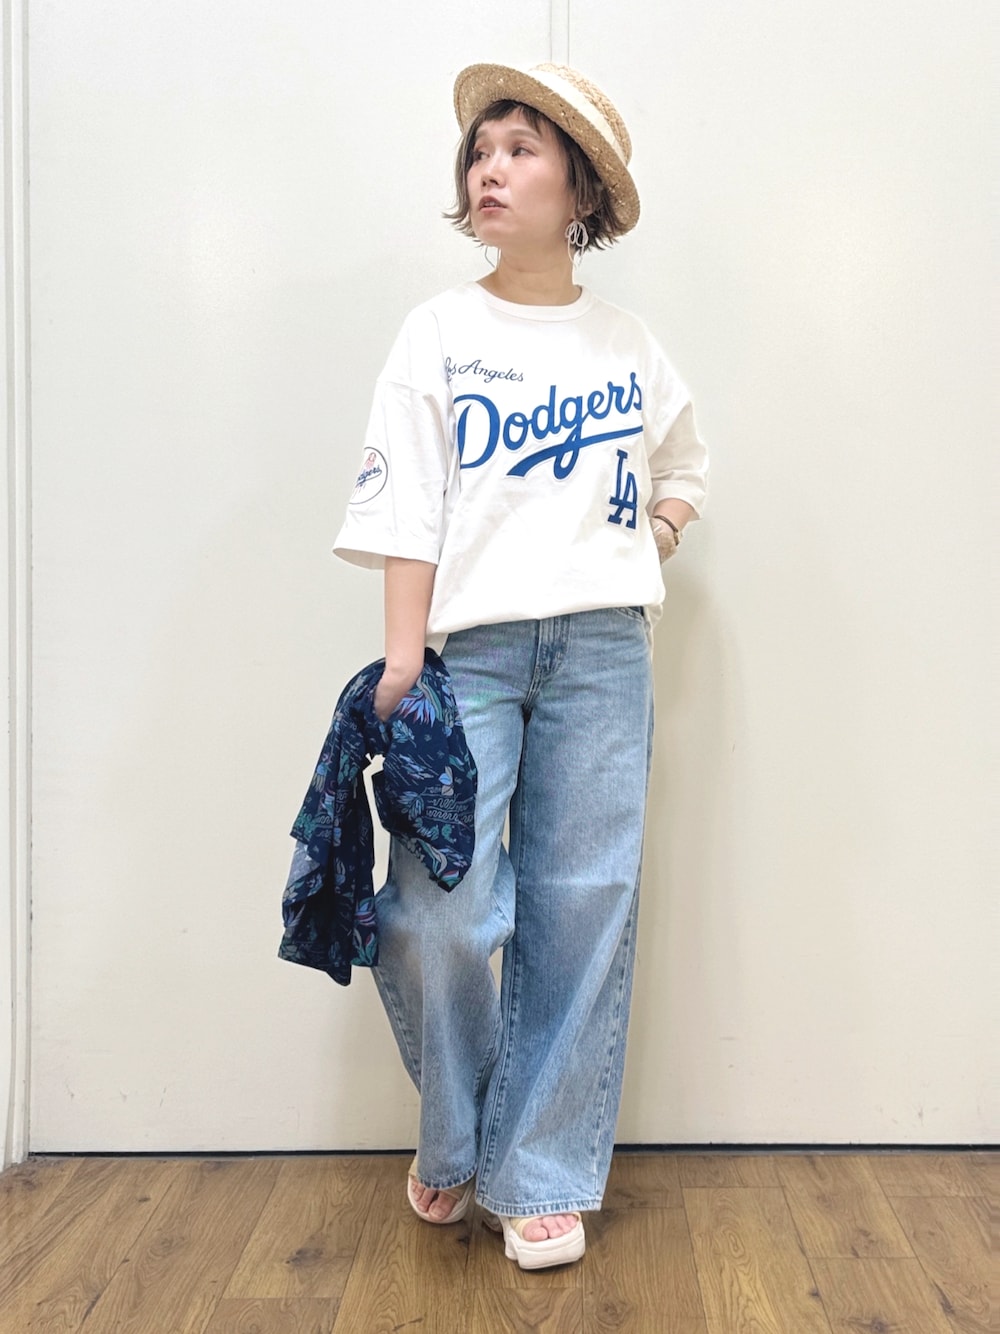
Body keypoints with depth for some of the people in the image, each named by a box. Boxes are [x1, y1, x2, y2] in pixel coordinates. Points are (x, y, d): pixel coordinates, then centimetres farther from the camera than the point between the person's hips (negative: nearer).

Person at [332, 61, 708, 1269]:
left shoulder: (631, 348, 13)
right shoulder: (439, 332, 6)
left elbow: (683, 464, 31)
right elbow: (405, 510, -3)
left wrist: (661, 528, 11)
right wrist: (402, 663, -11)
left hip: (602, 650, 2)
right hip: (470, 642, -2)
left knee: (583, 908, 1)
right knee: (435, 912, -9)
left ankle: (541, 1174, 17)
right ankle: (454, 1136, 20)